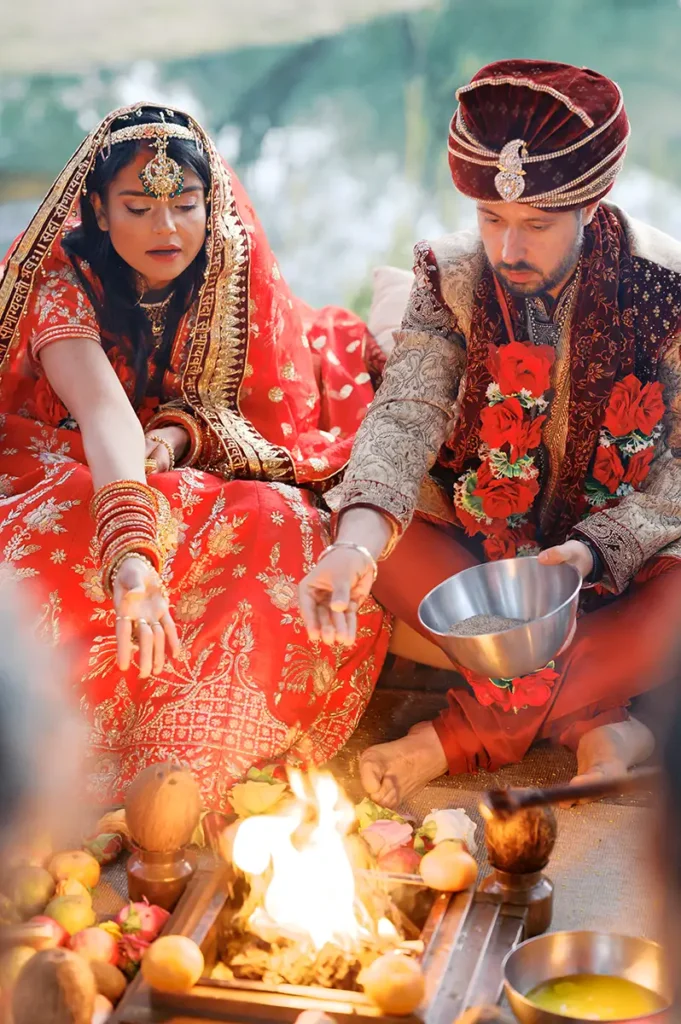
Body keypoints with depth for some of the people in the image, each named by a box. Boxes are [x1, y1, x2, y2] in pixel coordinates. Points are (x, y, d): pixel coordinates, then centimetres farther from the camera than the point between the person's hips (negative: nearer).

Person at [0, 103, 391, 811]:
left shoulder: (236, 280, -4)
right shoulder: (65, 286, -17)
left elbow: (274, 409, 0)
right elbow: (104, 412, -36)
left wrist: (186, 432, -23)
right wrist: (132, 558, -53)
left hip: (201, 484, 3)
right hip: (68, 480, -2)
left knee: (292, 528, -28)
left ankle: (178, 765, -34)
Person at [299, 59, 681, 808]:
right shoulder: (453, 278, -11)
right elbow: (406, 413, -24)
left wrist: (594, 548, -29)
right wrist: (359, 540, -43)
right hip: (482, 540, 3)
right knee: (374, 532, -26)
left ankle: (467, 733, -24)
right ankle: (591, 720, -24)